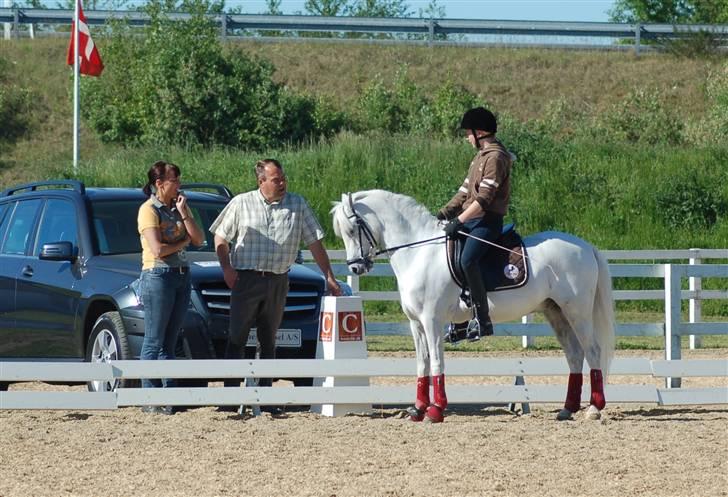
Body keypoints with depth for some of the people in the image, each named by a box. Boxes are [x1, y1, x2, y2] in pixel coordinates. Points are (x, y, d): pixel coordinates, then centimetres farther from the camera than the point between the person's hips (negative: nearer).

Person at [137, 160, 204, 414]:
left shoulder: (179, 207, 14)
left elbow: (199, 239, 6)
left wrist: (184, 214, -5)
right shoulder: (149, 210, -8)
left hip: (182, 276, 7)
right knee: (154, 342, -6)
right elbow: (158, 249, -17)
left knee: (169, 341, 7)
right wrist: (183, 241, -2)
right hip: (158, 276, -7)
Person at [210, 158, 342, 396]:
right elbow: (220, 237, 9)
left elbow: (315, 243, 8)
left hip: (278, 282, 2)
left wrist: (329, 277, 4)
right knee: (237, 338, -2)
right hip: (246, 279, -2)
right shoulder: (241, 204, 2)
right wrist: (226, 267, -5)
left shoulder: (298, 205, 5)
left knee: (268, 341, 7)